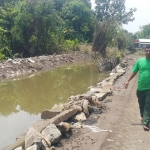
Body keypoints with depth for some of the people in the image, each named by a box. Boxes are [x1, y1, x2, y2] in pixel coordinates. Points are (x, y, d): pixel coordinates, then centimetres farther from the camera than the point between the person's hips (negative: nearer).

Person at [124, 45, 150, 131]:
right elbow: (134, 72, 10)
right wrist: (128, 81, 8)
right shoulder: (140, 61, 1)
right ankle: (143, 116, 41)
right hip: (140, 88, 3)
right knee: (141, 104, 17)